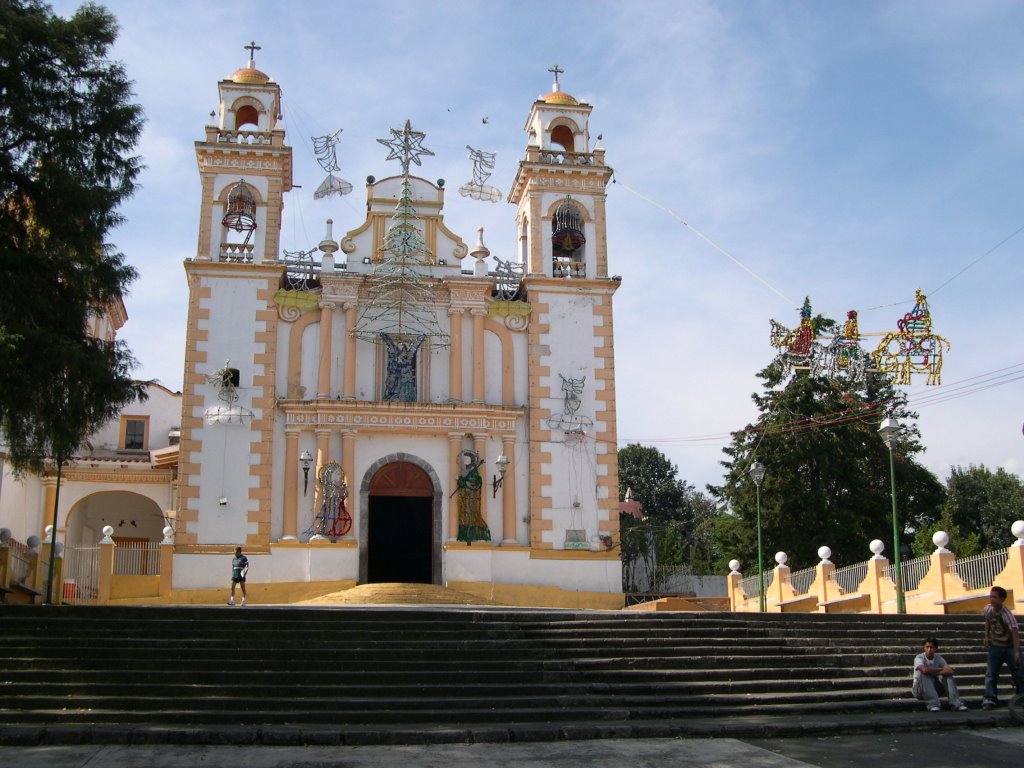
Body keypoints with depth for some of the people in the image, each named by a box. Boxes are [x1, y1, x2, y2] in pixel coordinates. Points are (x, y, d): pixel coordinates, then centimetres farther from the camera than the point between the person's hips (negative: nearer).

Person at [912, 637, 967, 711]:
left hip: (934, 688, 4)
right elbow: (925, 670, -37)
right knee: (924, 675, -33)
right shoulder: (919, 658, -15)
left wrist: (933, 672, -27)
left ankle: (955, 703, -27)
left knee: (948, 676, -18)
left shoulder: (939, 658, -3)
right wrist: (942, 669, -22)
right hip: (920, 688, -4)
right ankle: (933, 704, -35)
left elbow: (950, 671, -20)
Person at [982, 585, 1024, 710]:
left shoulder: (1007, 614, -27)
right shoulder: (988, 609, -9)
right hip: (995, 647, 4)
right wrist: (987, 637, 11)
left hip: (1010, 647, -4)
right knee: (990, 675, -1)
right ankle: (990, 699, 0)